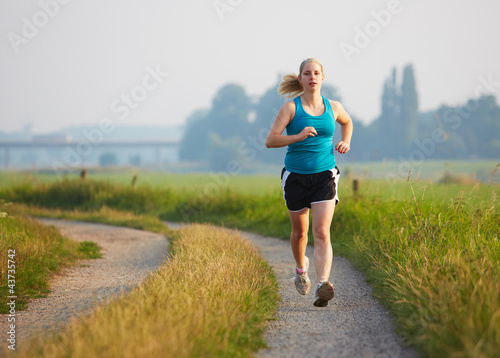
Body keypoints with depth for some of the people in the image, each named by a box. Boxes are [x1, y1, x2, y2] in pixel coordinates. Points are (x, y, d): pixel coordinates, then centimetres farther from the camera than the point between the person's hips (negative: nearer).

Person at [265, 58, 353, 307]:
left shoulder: (333, 107, 4)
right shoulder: (290, 108, -5)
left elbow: (347, 122, 28)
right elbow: (270, 141, -13)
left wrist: (346, 142, 9)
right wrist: (298, 136, -26)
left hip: (324, 175, 0)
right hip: (296, 176, 0)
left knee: (322, 233, -15)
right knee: (299, 231, 15)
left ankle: (322, 286, -27)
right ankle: (301, 268, 46)